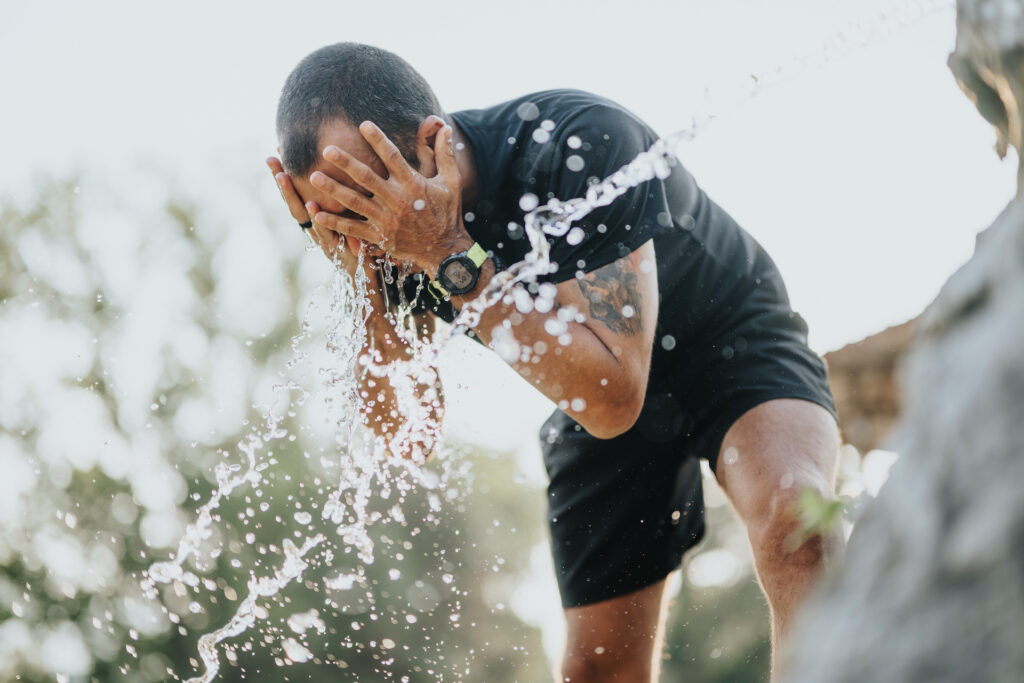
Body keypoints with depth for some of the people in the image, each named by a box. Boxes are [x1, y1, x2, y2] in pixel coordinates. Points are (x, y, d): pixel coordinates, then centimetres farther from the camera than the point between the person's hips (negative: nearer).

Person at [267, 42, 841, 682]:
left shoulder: (583, 144, -35)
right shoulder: (385, 224, -18)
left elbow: (612, 400, -38)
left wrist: (453, 257, -41)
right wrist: (361, 273, -29)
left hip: (734, 348, -5)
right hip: (598, 395, 5)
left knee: (792, 525, -35)